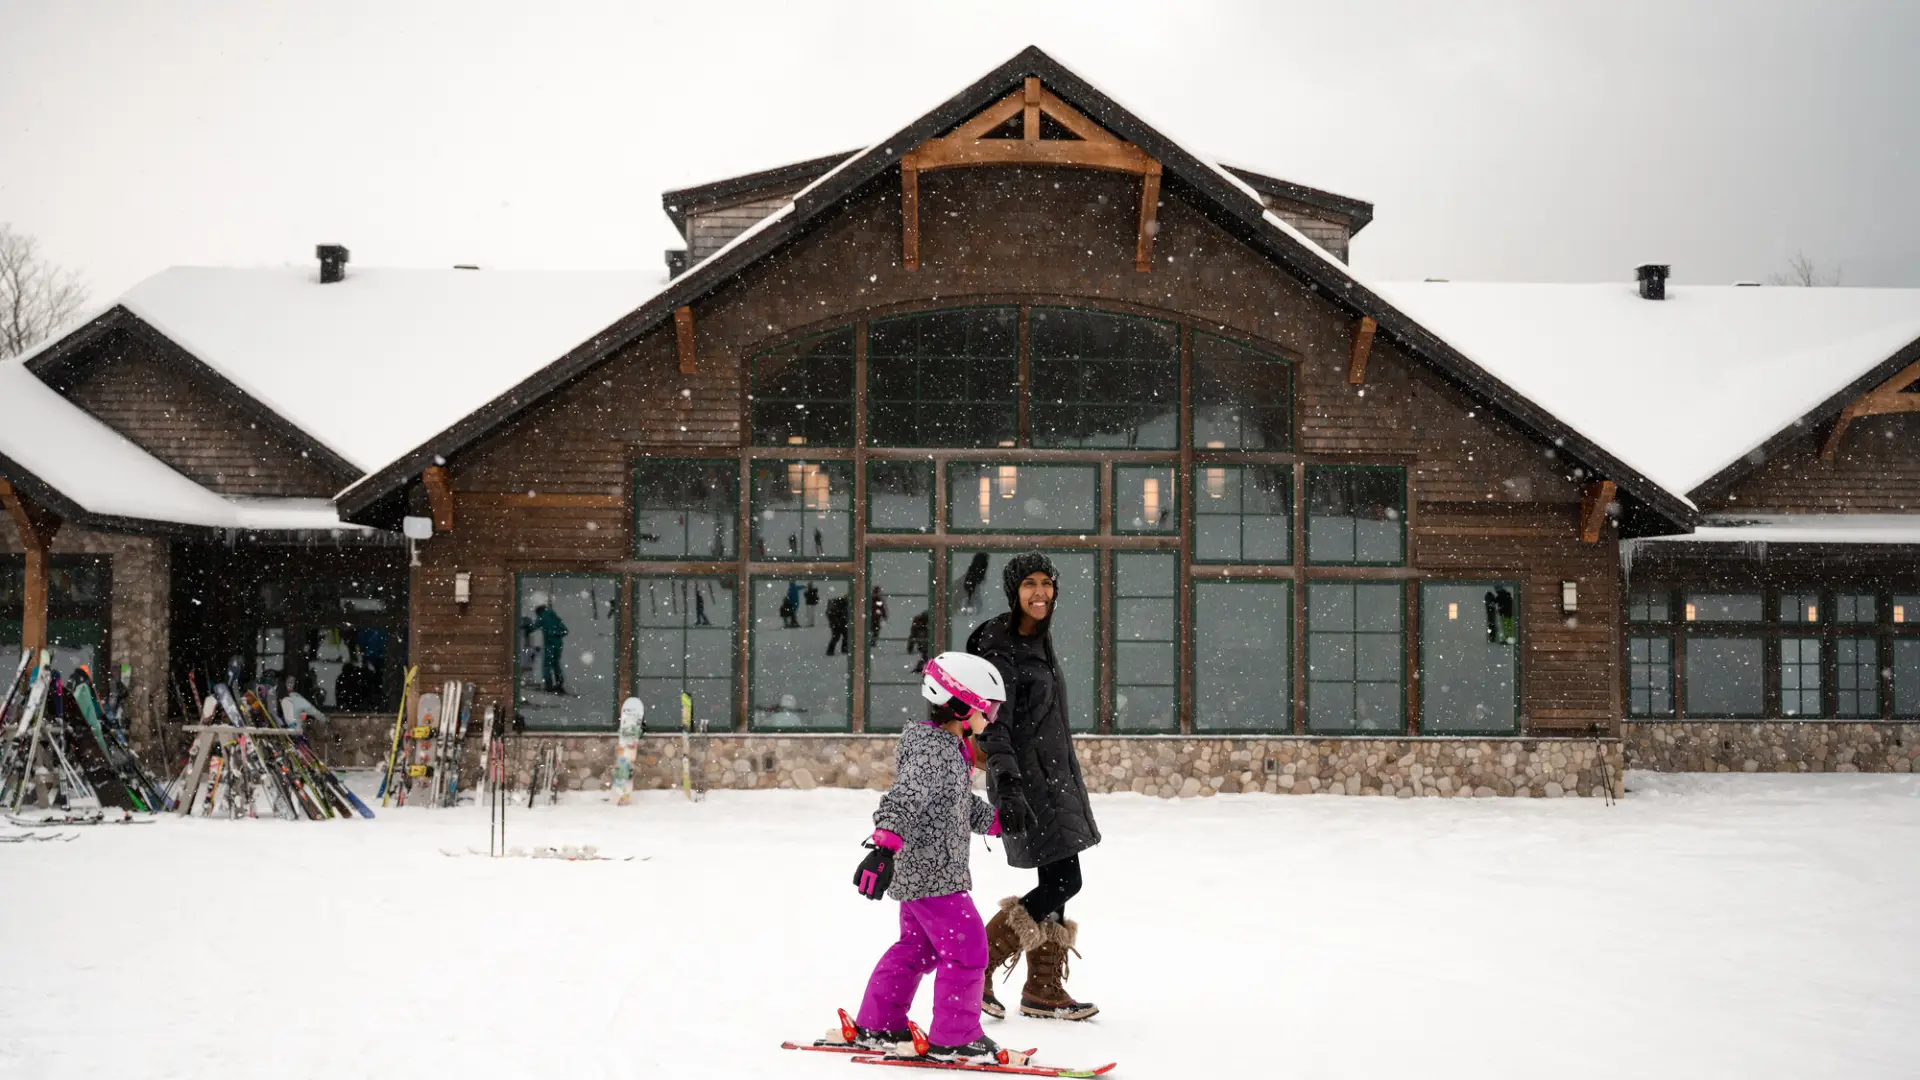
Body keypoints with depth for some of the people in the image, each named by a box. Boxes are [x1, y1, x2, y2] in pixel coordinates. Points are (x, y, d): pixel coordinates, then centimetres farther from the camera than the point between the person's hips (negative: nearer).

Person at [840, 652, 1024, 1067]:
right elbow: (905, 798, -34)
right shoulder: (934, 751, -21)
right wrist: (885, 845, -44)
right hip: (933, 873, -11)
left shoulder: (948, 747, 12)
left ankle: (876, 1027, 29)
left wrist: (995, 820, 34)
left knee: (916, 947, 21)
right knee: (966, 950, -3)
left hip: (916, 872, 11)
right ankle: (954, 1040, 6)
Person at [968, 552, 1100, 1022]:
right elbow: (994, 728, -22)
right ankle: (976, 969, -4)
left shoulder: (1040, 639, 12)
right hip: (1025, 777, -9)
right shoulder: (1001, 649, -16)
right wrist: (1006, 787, -32)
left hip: (1054, 772, 9)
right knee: (1063, 881, -12)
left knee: (1057, 882, 8)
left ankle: (1043, 989, 15)